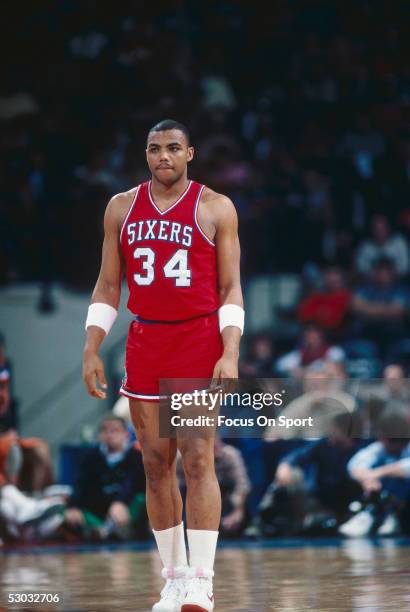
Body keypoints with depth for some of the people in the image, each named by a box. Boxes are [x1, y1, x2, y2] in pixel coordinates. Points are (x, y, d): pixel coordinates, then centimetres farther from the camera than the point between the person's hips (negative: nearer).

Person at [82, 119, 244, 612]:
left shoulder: (215, 209, 0)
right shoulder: (122, 207, 9)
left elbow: (230, 288, -2)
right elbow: (108, 285, 12)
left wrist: (230, 353, -13)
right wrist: (91, 350, 3)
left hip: (199, 340, -4)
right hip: (145, 341, 4)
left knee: (197, 460, -11)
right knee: (156, 464, 4)